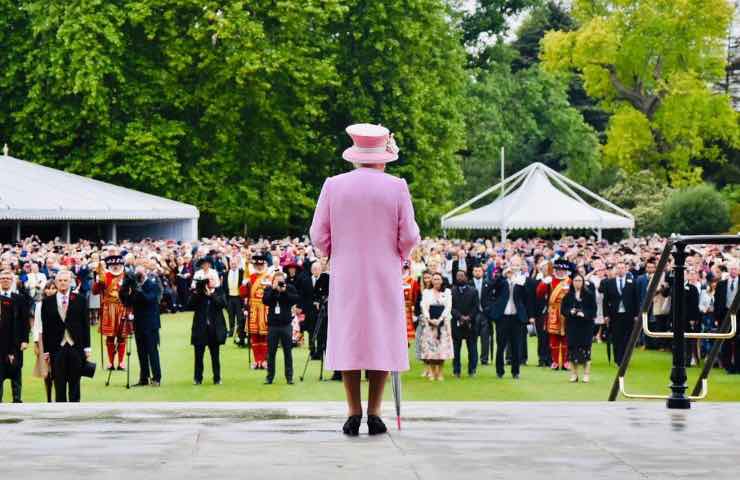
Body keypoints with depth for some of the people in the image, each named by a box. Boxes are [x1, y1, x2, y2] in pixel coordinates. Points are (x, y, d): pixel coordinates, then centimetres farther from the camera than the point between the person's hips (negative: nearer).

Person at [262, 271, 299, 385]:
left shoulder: (290, 288, 3)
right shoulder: (269, 289, 5)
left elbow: (296, 299, -9)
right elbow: (265, 301, -10)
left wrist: (285, 291, -16)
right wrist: (273, 289, -16)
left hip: (286, 324, -1)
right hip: (273, 325, 1)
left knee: (288, 351, 3)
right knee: (271, 352, 4)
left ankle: (289, 376, 9)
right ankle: (270, 377, 11)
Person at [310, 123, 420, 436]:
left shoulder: (333, 186, -2)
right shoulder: (396, 187, -5)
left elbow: (319, 235, 0)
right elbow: (409, 236, -4)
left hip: (345, 277, 1)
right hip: (385, 277, -1)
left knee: (348, 341, 4)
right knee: (382, 339, 4)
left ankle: (354, 414, 0)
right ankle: (374, 413, -1)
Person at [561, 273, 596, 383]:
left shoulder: (589, 294, 1)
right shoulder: (568, 295, 8)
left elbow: (593, 309, -2)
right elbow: (563, 309, 7)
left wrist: (584, 314, -19)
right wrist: (570, 312, -14)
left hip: (585, 325, -2)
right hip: (572, 326, 2)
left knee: (585, 349, -4)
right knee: (572, 348, 1)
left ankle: (586, 374, 1)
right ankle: (574, 374, 9)